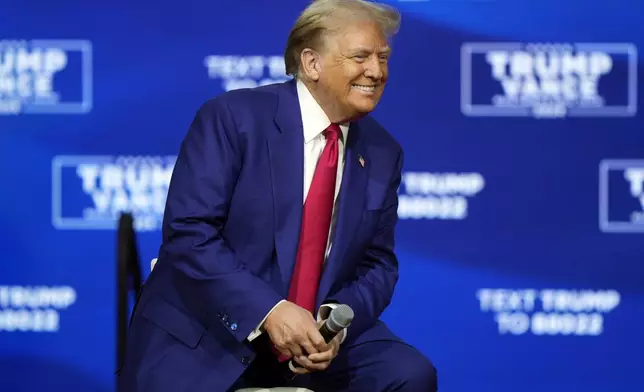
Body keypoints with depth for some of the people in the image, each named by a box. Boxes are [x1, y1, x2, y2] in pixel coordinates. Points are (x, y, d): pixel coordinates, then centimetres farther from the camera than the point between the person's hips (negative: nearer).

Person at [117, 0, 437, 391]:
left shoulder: (382, 153, 5)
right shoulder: (233, 117, -10)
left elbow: (376, 263, 8)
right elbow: (189, 233, -16)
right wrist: (269, 310, -25)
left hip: (316, 332, 4)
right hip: (202, 336, -4)